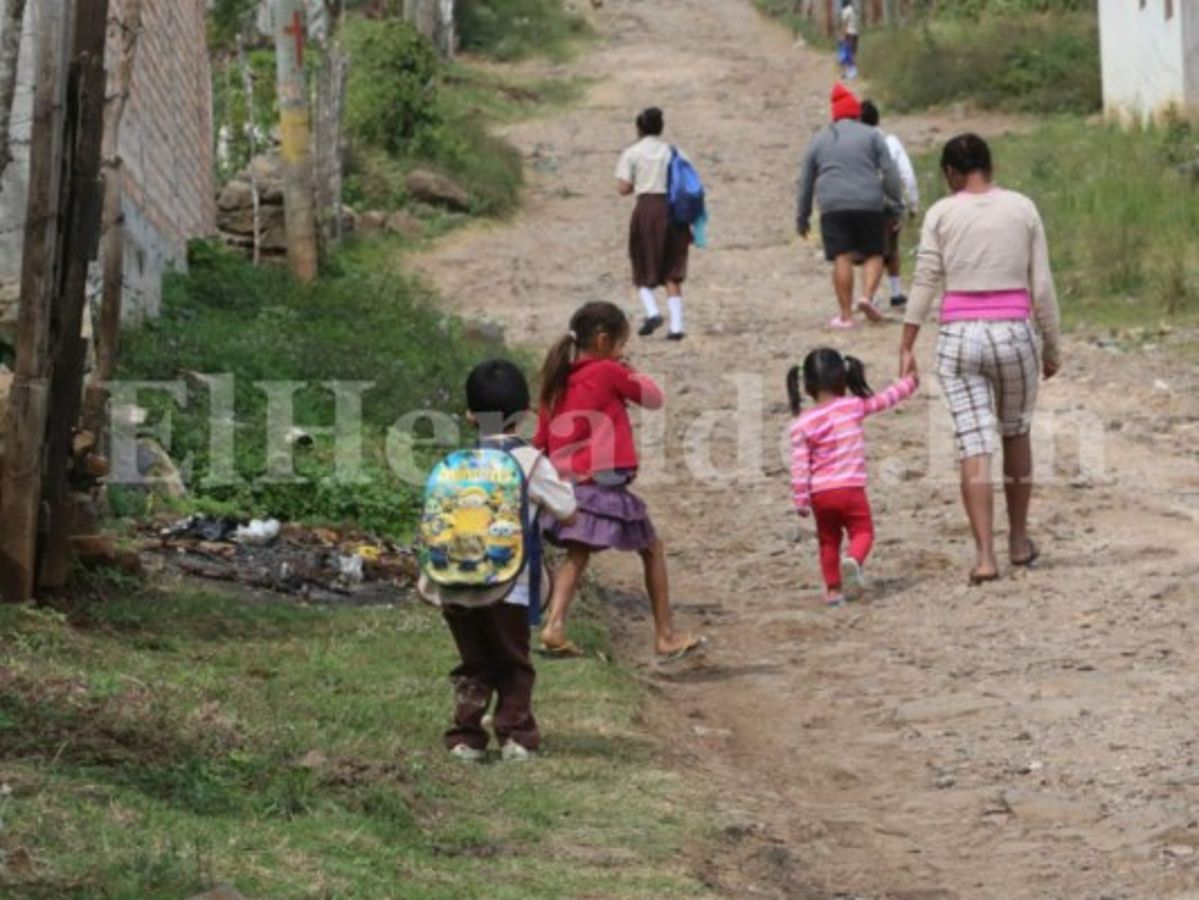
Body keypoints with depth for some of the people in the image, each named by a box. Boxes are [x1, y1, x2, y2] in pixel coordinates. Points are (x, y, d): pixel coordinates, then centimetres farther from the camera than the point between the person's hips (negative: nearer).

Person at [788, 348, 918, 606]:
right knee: (862, 531, 8)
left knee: (828, 539, 16)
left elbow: (800, 466, -3)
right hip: (850, 488, -2)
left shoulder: (802, 423, -1)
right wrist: (909, 383, 30)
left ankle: (833, 589, 13)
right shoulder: (854, 406, -3)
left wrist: (801, 500, 3)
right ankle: (853, 560, -23)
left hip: (819, 493, 2)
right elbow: (884, 399, 12)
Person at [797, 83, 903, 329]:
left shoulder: (819, 140, 14)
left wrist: (803, 216, 24)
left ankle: (845, 315, -4)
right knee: (873, 254, 8)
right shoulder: (871, 135, 8)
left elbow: (805, 181, 17)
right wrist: (896, 204, 7)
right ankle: (867, 295, -15)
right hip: (869, 205, -1)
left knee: (842, 258, -2)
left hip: (833, 207, 1)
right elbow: (889, 172, 1)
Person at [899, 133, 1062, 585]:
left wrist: (906, 348, 0)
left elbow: (924, 283, -4)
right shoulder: (1023, 209, 2)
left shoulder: (941, 213, -1)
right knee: (1016, 434, 22)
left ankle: (984, 555, -11)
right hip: (1014, 335, 1)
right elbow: (1042, 287, 1)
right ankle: (1018, 541, 30)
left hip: (959, 339, -1)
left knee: (974, 446, -1)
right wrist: (1051, 347, 10)